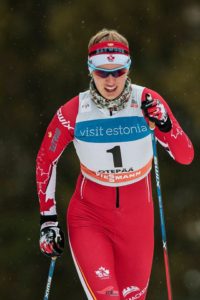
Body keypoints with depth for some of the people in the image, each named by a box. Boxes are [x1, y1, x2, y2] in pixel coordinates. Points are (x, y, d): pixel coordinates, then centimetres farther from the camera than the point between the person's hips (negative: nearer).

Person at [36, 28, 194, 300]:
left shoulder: (147, 102, -11)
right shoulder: (73, 112, -12)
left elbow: (186, 156, -8)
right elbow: (46, 160, 3)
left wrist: (164, 124, -27)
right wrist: (47, 218, 0)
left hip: (137, 218, 2)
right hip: (89, 216, -2)